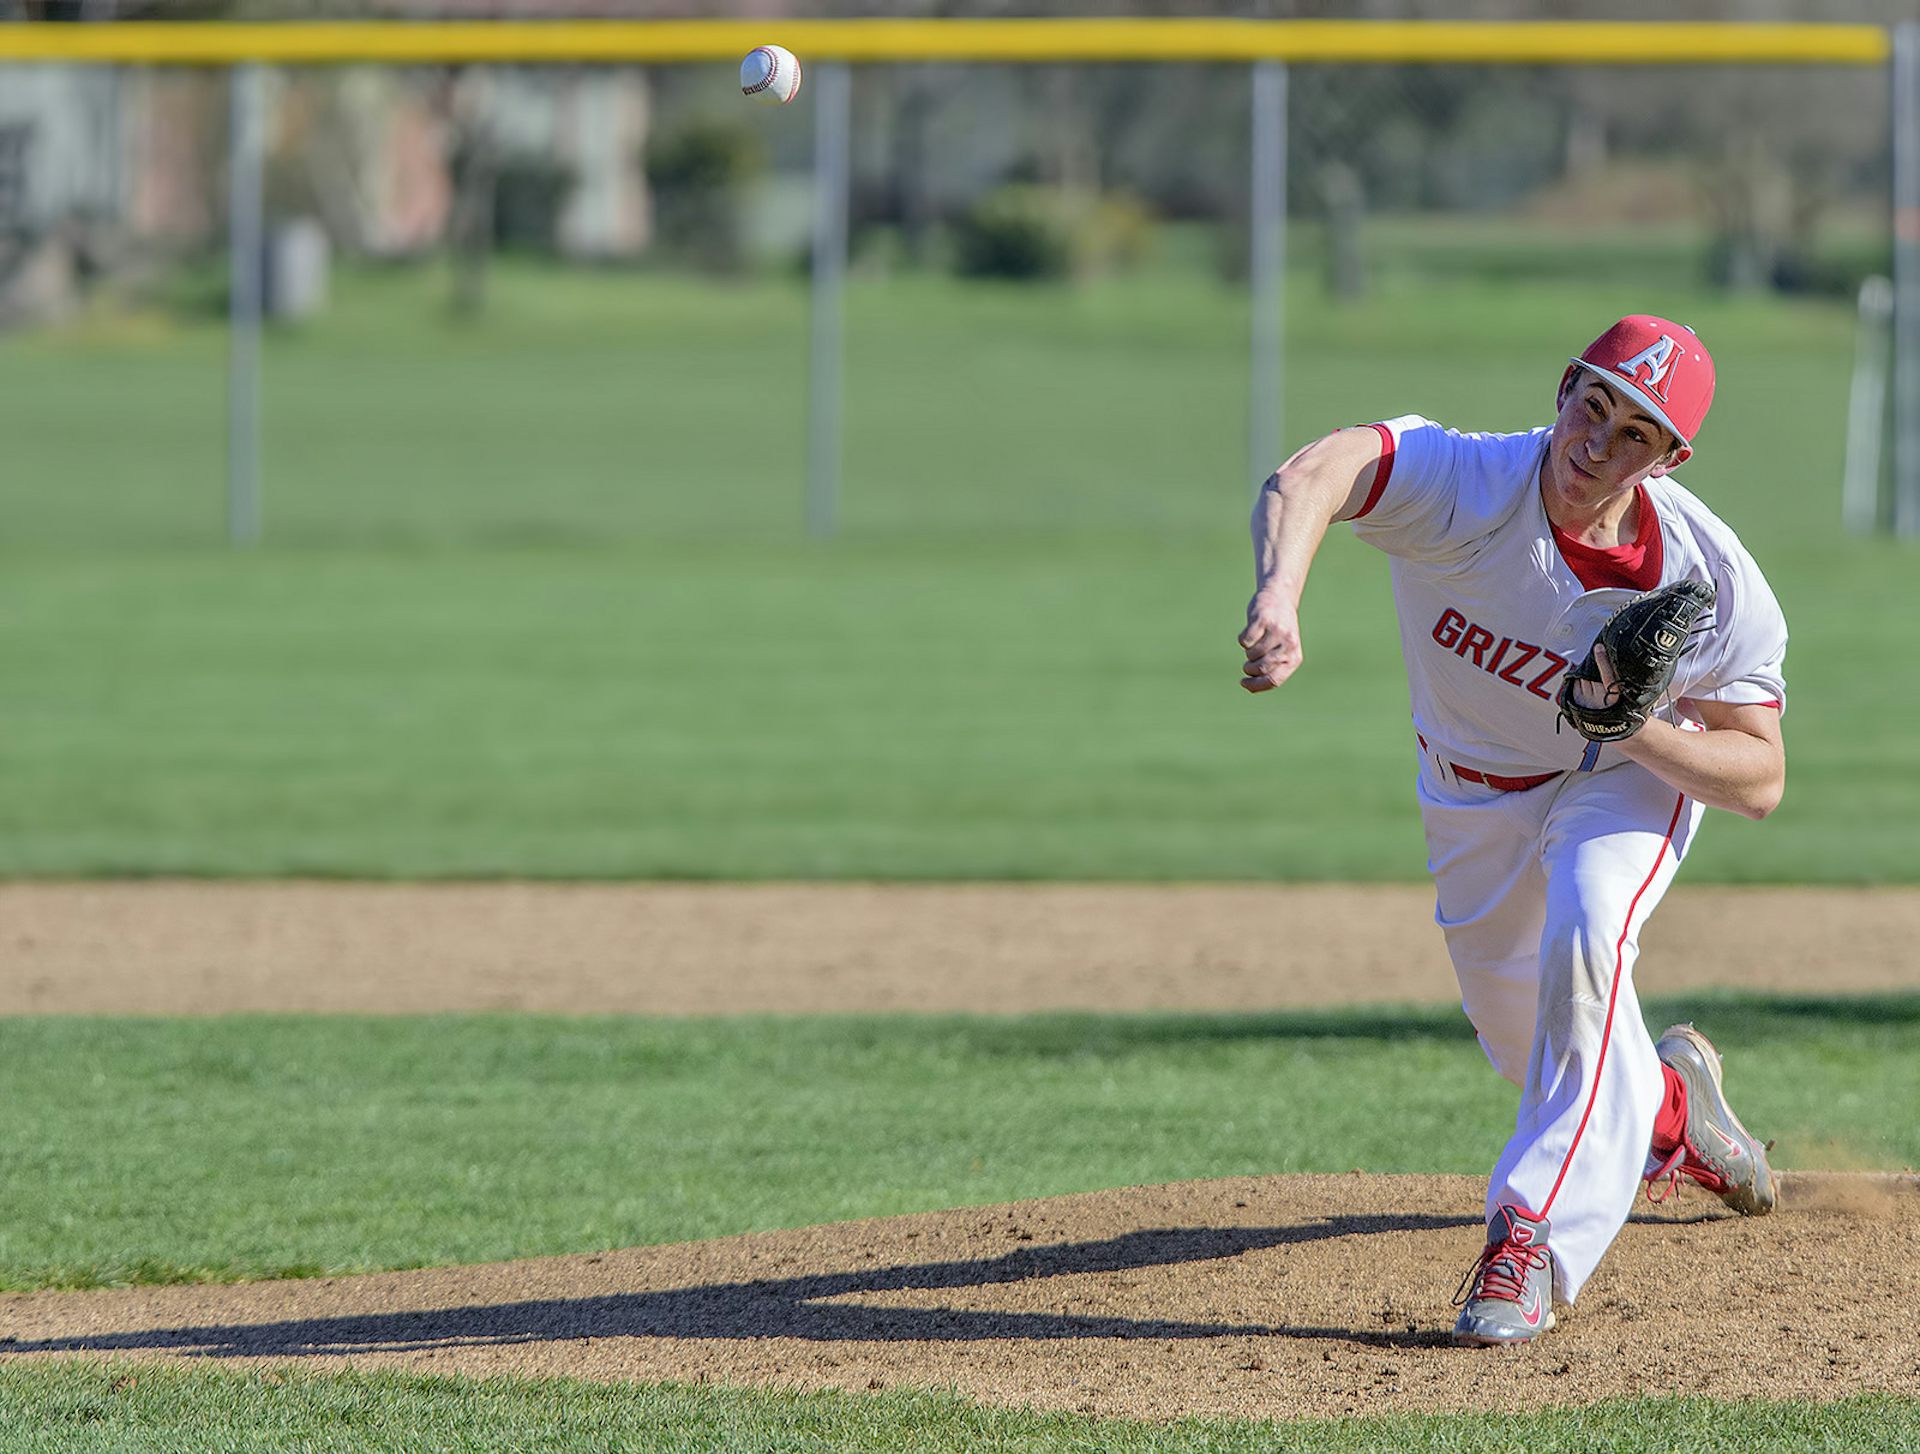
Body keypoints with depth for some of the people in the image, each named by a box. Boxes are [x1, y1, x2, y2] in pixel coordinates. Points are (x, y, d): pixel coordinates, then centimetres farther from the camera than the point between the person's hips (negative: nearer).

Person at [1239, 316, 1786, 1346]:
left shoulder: (1713, 582, -30)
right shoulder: (1461, 485, -37)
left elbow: (1759, 780, -22)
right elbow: (1310, 477, -58)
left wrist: (1639, 728, -41)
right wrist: (1278, 597, -80)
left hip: (1628, 780, -2)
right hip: (1473, 793, 2)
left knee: (1582, 943, -32)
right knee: (1520, 1036, 19)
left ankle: (1536, 1241, -27)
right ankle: (1667, 1099, 54)